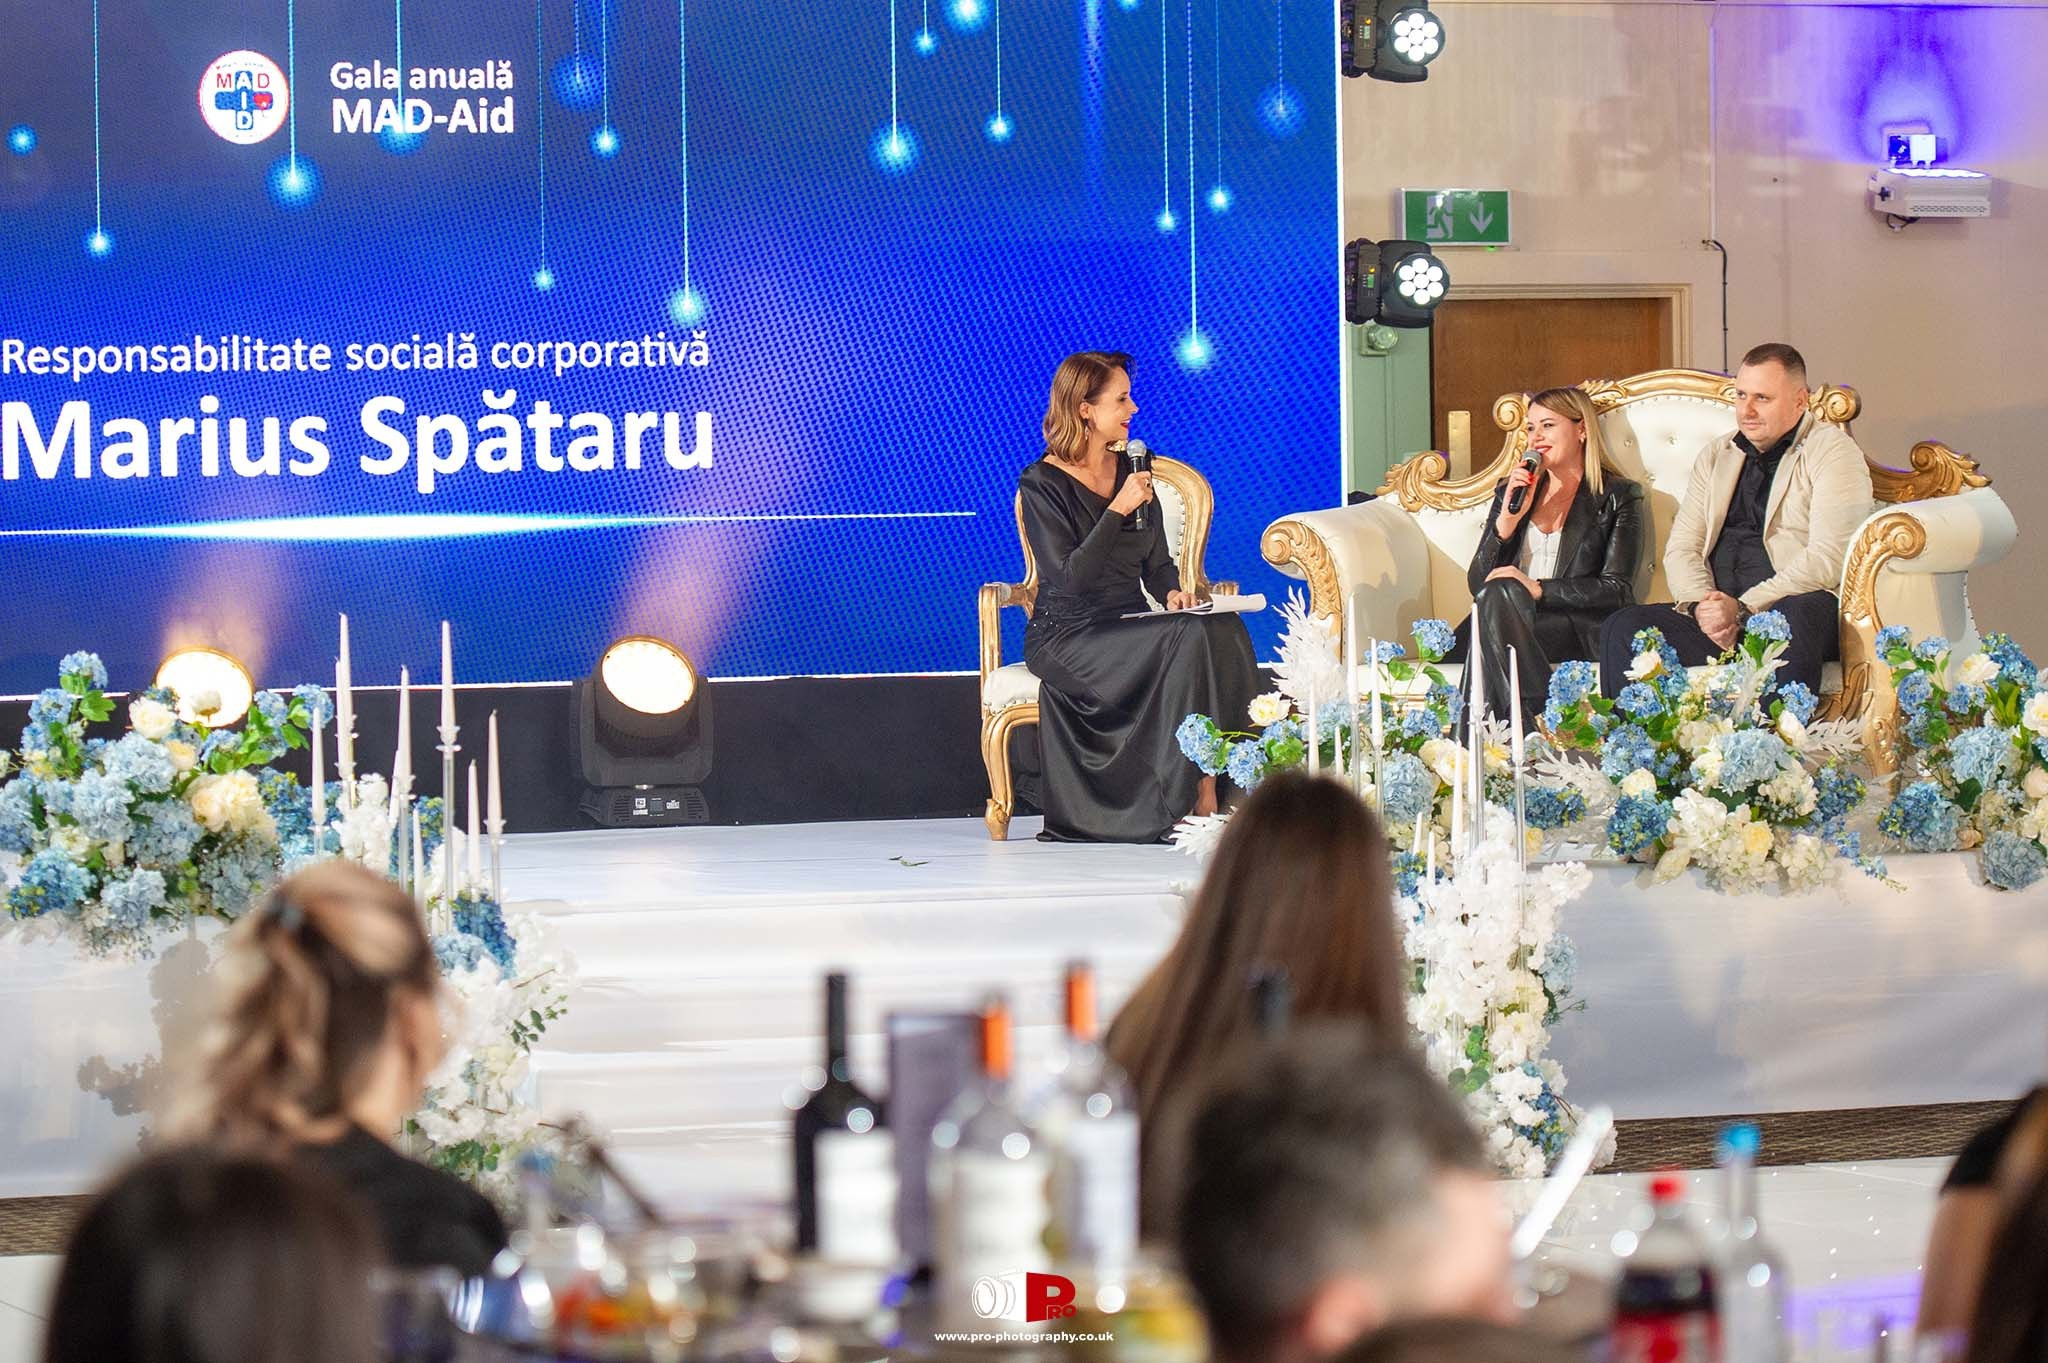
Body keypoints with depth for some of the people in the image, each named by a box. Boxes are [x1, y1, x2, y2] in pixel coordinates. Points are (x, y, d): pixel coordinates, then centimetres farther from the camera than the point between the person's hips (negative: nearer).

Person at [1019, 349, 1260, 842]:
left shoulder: (1132, 470, 13)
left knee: (1225, 630, -26)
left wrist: (1173, 592, -5)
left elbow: (1157, 564, 18)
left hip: (1130, 631, 6)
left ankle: (1211, 794, -32)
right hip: (1067, 634, -6)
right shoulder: (1042, 483, -6)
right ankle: (1192, 799, -28)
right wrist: (1119, 510, -20)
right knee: (1190, 641, -31)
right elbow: (1069, 578, -17)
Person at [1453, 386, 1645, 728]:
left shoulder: (1618, 498, 12)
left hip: (1579, 630, -4)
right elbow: (1477, 583, 14)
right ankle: (1534, 729, -43)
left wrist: (1538, 588, -14)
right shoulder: (1510, 492, 25)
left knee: (1499, 594, -33)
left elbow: (1618, 591, -2)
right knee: (1494, 594, -33)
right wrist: (1507, 520, -1)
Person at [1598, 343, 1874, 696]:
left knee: (1796, 616, -41)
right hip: (1716, 617, 5)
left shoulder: (1832, 451, 4)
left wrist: (1743, 608, -17)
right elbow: (1681, 547, 15)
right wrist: (1700, 603, -8)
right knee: (1622, 627, -20)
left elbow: (1827, 560, -9)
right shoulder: (1715, 457, 22)